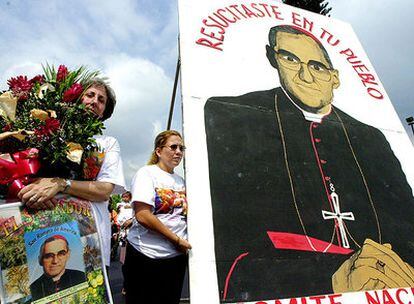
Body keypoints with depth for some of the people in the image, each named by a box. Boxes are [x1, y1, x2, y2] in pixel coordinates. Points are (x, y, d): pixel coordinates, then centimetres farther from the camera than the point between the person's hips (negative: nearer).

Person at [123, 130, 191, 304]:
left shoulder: (180, 180, 12)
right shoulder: (147, 173, -7)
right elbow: (142, 216, -19)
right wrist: (177, 239, -14)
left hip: (177, 256, 6)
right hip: (147, 256, -6)